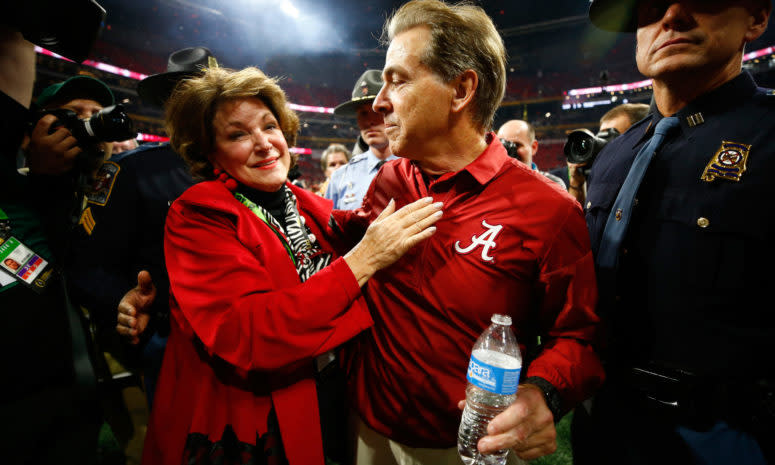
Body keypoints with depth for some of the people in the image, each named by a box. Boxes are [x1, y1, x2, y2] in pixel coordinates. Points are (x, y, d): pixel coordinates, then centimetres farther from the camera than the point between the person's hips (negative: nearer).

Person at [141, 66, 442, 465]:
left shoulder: (312, 207, 0)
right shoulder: (196, 217, -15)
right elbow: (245, 334, -28)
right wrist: (364, 259, -31)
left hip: (327, 401, 5)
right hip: (243, 427, -4)